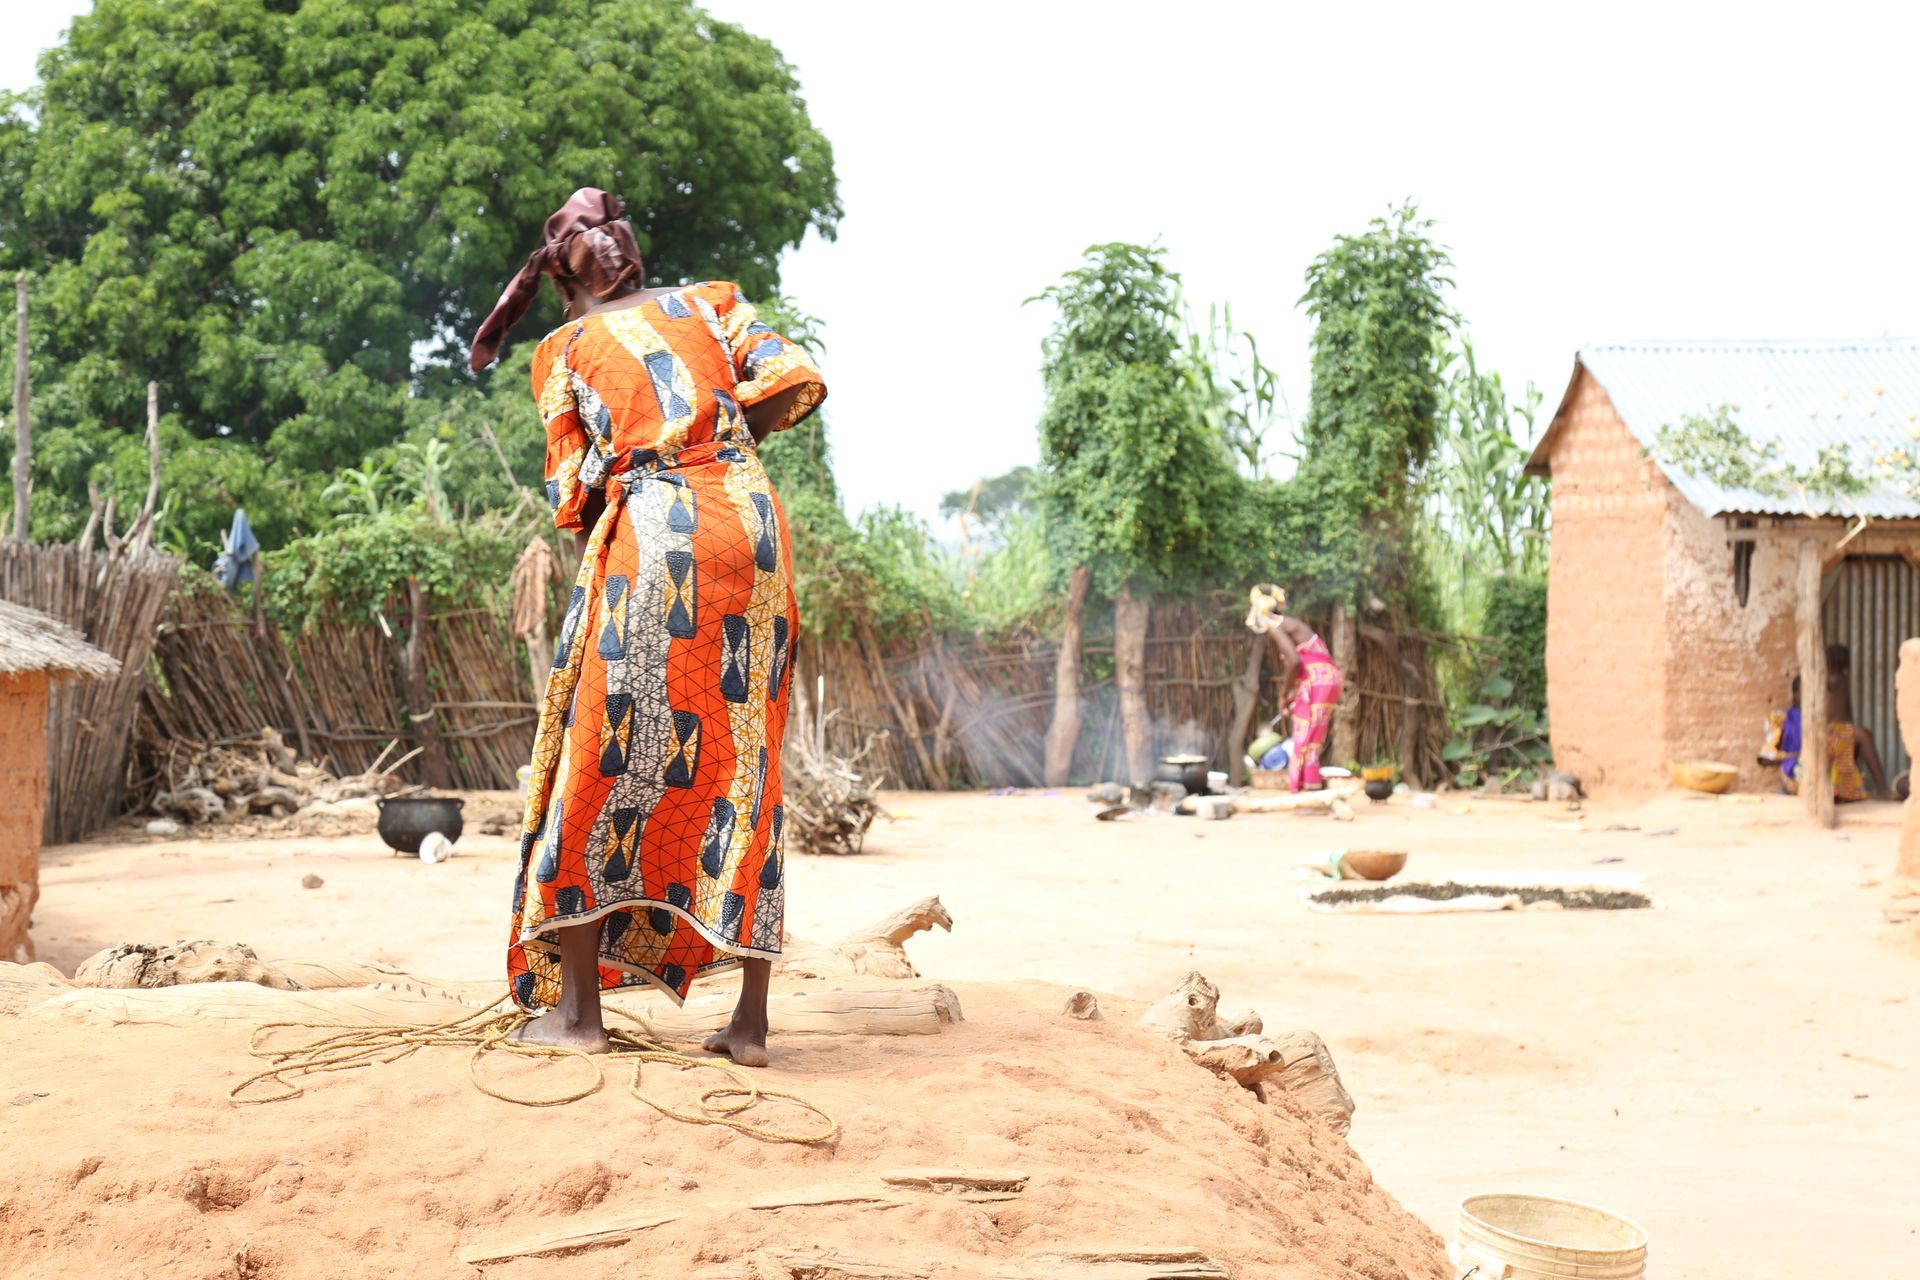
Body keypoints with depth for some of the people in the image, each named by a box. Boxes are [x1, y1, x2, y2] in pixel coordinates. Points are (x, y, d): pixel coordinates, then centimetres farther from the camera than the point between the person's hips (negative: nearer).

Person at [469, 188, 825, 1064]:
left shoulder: (562, 351, 13)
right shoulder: (711, 302, 18)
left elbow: (572, 490, 6)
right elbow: (797, 382, 5)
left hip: (646, 530, -2)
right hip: (749, 516, 3)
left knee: (602, 758, 7)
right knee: (743, 762, 5)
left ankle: (575, 1006, 7)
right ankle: (751, 1021, 4)